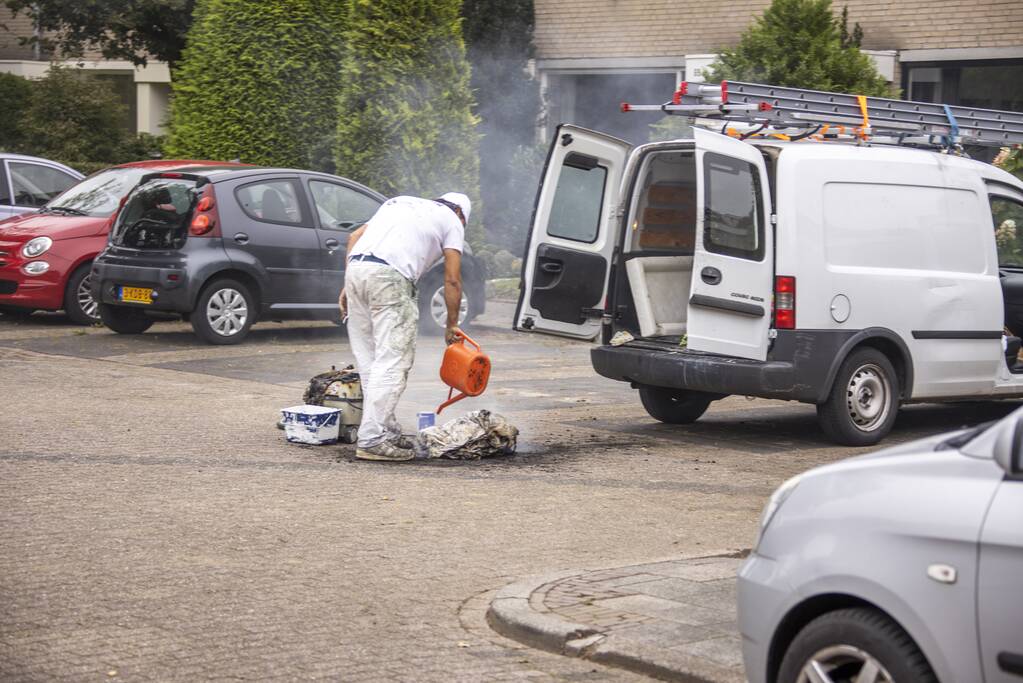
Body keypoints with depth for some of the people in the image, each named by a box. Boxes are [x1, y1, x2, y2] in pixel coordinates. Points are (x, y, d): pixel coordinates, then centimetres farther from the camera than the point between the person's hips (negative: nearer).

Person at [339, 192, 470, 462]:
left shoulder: (400, 203, 33)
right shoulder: (451, 221, 17)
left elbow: (355, 237, 22)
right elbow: (452, 280, 10)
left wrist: (347, 287, 19)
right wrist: (452, 325, 18)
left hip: (356, 268, 7)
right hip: (391, 278, -7)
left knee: (369, 359, 13)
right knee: (392, 362, -5)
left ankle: (388, 431, 19)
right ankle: (372, 440, -10)